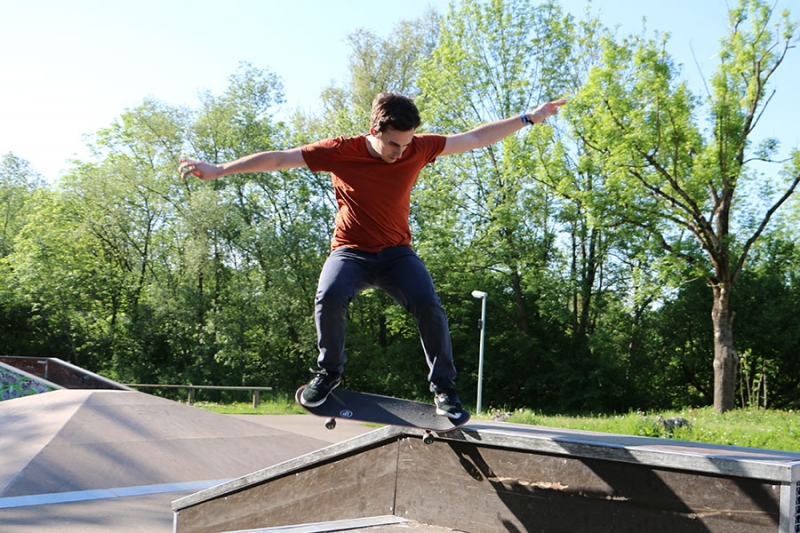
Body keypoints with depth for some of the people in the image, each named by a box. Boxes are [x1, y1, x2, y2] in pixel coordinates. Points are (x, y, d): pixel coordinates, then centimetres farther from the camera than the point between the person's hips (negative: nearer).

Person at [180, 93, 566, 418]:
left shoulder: (418, 148, -7)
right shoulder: (340, 152, -14)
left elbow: (476, 138, 2)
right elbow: (278, 159, -11)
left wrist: (529, 118, 4)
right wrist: (217, 170, -14)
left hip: (396, 253, 1)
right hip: (350, 252, -1)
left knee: (428, 306, -24)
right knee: (329, 298, -31)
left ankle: (443, 388, -5)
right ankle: (329, 372, -4)